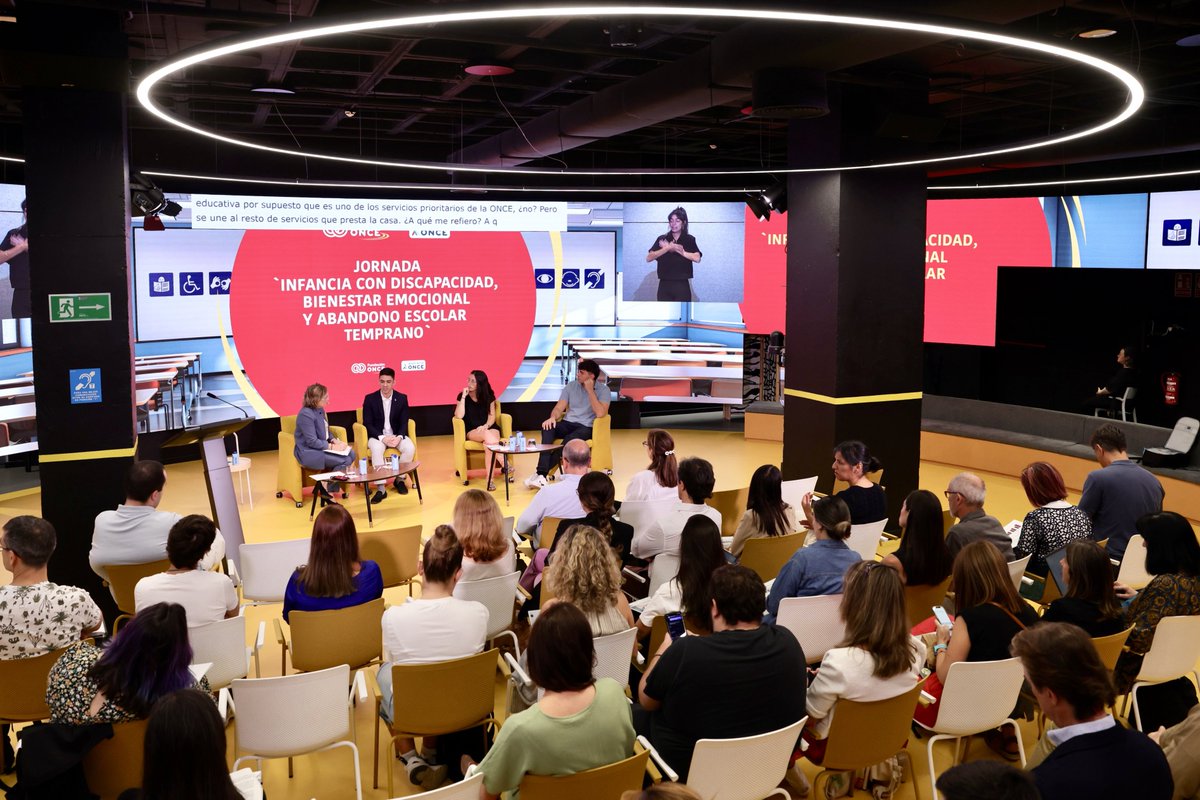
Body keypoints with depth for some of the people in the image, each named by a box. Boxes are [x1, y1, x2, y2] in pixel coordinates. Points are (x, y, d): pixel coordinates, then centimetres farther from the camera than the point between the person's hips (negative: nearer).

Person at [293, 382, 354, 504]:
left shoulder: (320, 410, 9)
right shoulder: (306, 414, -20)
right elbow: (312, 441, -22)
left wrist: (334, 440, 1)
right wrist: (332, 446, -18)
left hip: (322, 447, 9)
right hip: (308, 453, -9)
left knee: (351, 454, -8)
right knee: (345, 460, -20)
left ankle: (324, 485, -3)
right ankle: (325, 490, -4)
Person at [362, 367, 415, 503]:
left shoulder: (402, 398, 1)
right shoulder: (370, 399, -5)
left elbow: (404, 423, 0)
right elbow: (367, 424, -8)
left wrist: (399, 437, -22)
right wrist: (382, 437, -24)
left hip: (396, 435, 2)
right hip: (377, 436, -2)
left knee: (410, 447, -28)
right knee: (377, 448, -36)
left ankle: (399, 479, -5)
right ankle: (380, 488, -34)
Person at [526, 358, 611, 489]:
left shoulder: (603, 390, -3)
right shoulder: (571, 386, 10)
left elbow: (600, 413, -18)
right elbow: (559, 408, 5)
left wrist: (590, 390, -16)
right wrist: (552, 418, -18)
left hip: (586, 428, -4)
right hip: (568, 423, 4)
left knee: (570, 439, -37)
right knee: (547, 428, -29)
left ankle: (542, 473, -33)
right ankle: (541, 474, -39)